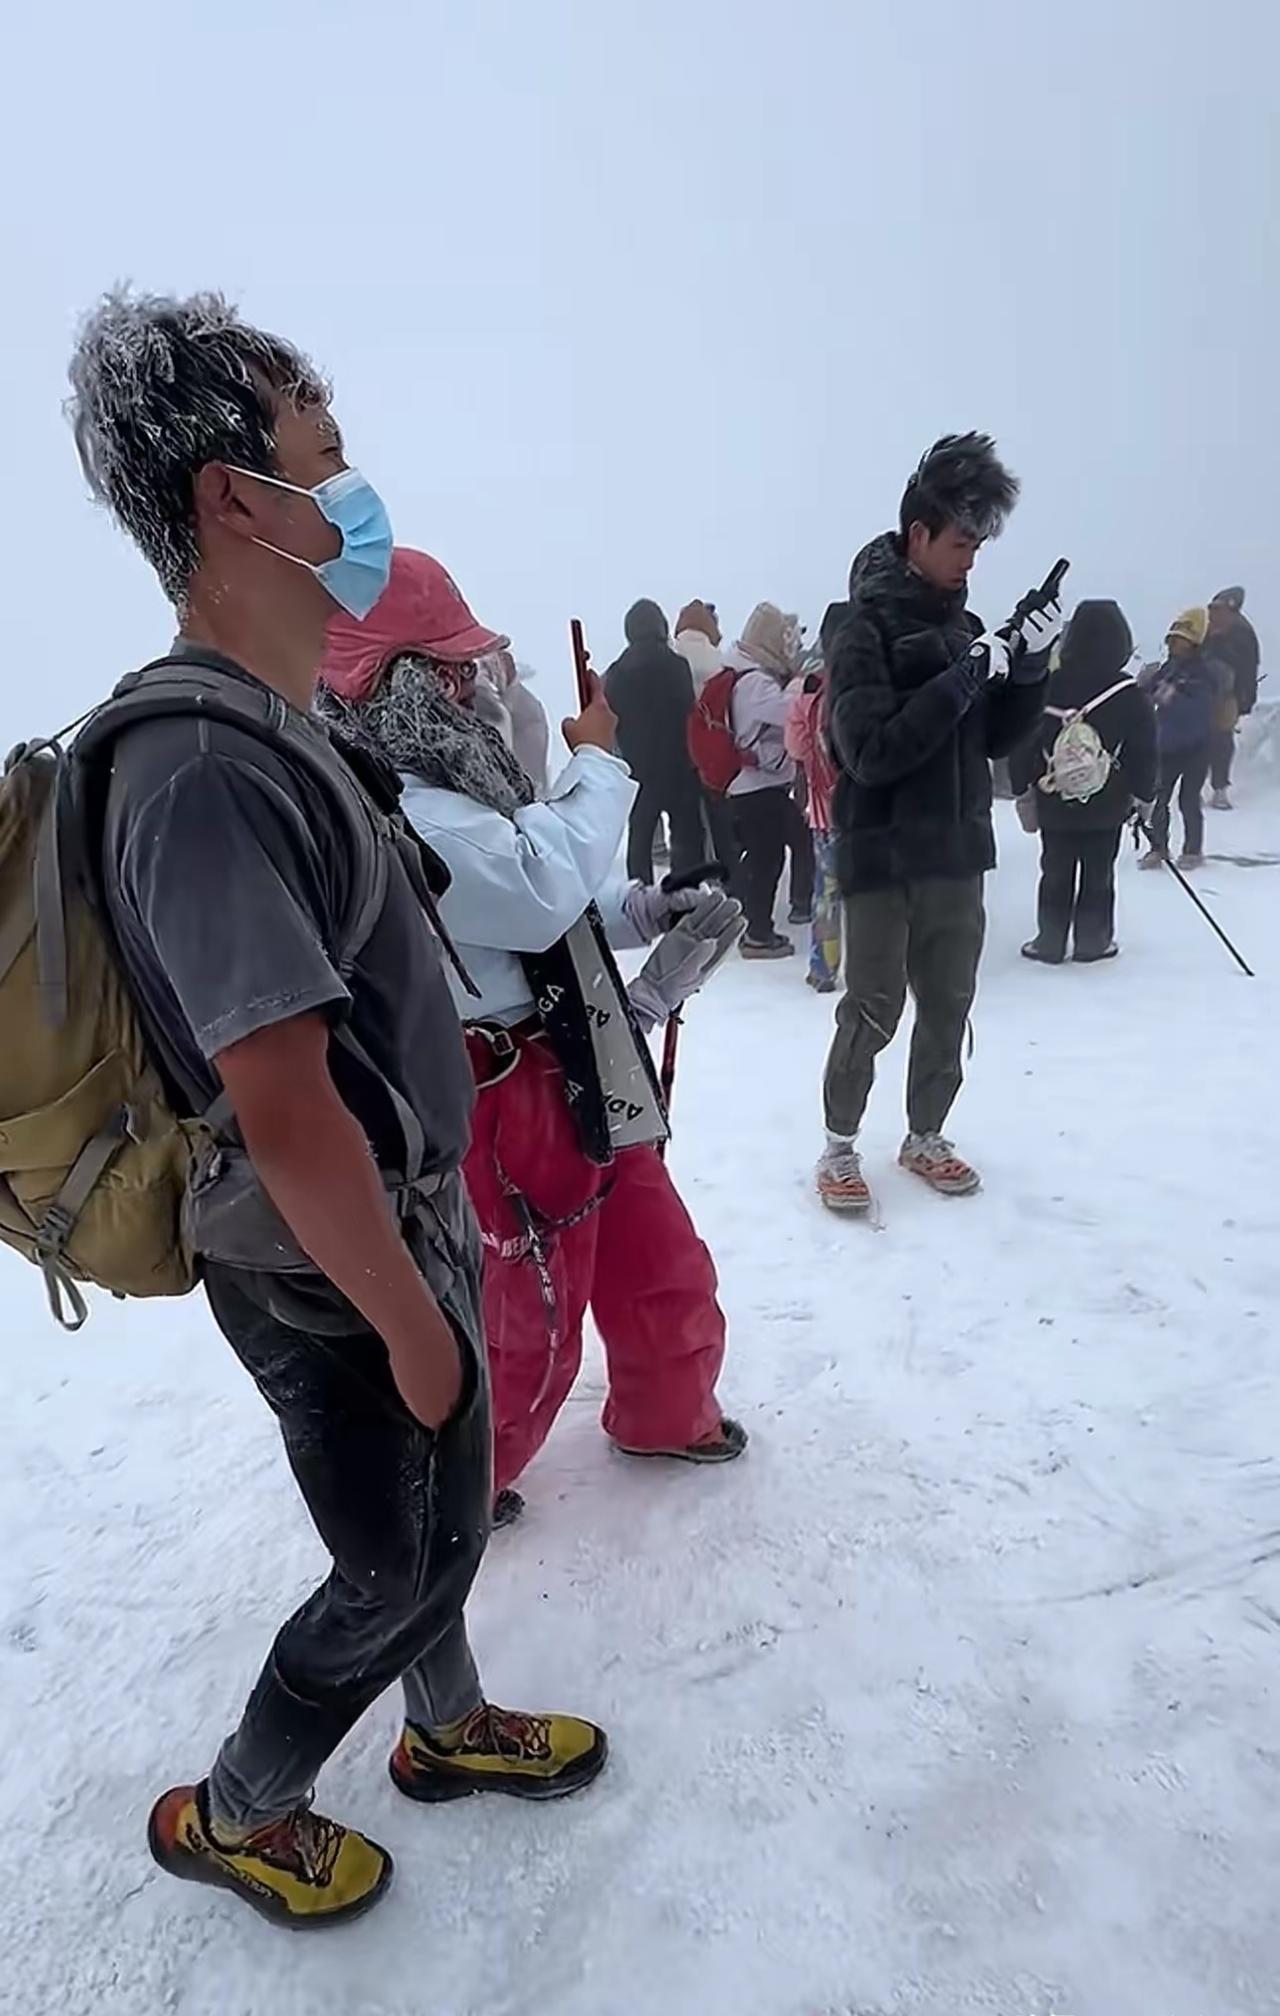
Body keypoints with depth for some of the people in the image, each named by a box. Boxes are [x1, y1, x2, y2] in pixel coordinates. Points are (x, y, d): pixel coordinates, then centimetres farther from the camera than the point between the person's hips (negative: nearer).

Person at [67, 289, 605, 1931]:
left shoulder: (272, 729, 5)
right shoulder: (207, 768, -28)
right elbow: (287, 1113, -29)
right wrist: (407, 1319, -17)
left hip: (404, 1224, 8)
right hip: (336, 1277, -8)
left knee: (440, 1520, 26)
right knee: (397, 1569, 15)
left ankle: (450, 1729, 53)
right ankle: (231, 1814, 42)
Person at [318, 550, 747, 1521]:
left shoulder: (445, 773, 9)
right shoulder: (393, 808, -24)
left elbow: (544, 895, 17)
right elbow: (539, 891, -31)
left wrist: (648, 909, 0)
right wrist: (599, 766, -16)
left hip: (571, 1068, 10)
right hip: (503, 1095, -10)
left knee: (656, 1258, 22)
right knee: (527, 1316, 10)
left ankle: (668, 1415, 48)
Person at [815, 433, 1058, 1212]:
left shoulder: (963, 623, 10)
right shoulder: (867, 627, -10)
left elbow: (999, 739, 12)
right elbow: (871, 754, -20)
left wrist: (1030, 668, -4)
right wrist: (964, 678, -21)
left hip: (958, 851, 7)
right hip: (884, 855, -6)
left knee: (949, 1005, 12)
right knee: (873, 1011, 0)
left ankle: (926, 1136, 28)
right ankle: (842, 1145, 17)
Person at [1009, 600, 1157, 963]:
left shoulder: (1045, 688, -8)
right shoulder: (1131, 697, -8)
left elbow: (1023, 743, -3)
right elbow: (1145, 752, -3)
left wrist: (1023, 790, 8)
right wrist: (1143, 796, 10)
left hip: (1053, 806, 1)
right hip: (1107, 809, 0)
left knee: (1055, 874, 11)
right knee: (1098, 875, 12)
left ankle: (1050, 941, 15)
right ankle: (1092, 941, 18)